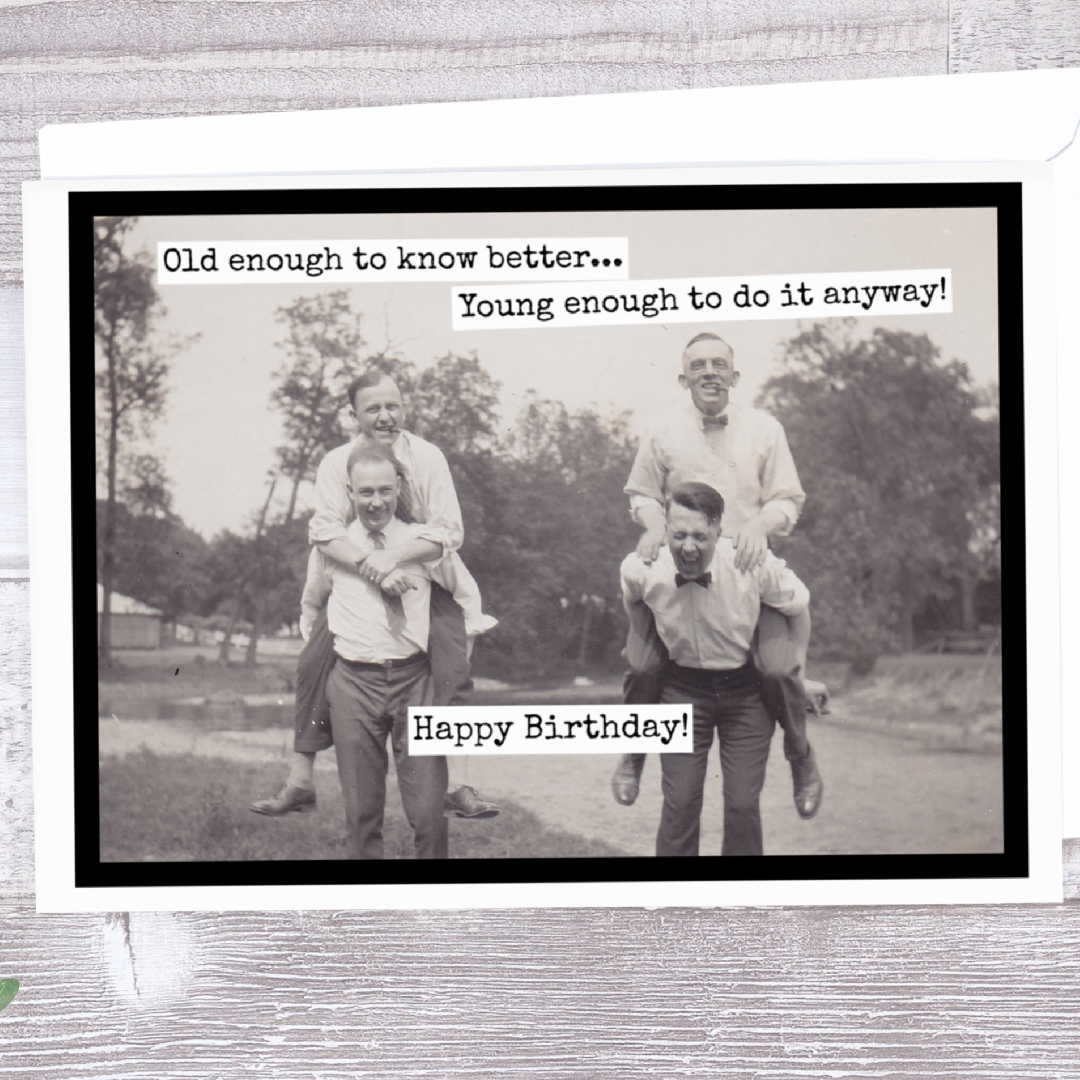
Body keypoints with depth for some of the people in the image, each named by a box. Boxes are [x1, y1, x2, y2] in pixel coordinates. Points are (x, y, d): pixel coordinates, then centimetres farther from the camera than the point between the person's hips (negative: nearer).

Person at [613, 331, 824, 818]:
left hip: (747, 564, -1)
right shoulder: (663, 431, 5)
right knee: (641, 665, -10)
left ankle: (801, 757, 10)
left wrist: (760, 526, -13)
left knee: (778, 667, -17)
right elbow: (642, 493, 16)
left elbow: (787, 499, 8)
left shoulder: (763, 428, 5)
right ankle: (634, 751, 19)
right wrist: (654, 526, -5)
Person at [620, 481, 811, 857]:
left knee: (743, 804, -6)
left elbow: (798, 606, -2)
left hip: (746, 688, -1)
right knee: (680, 803, -7)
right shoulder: (642, 570, -19)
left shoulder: (754, 565, -24)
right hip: (682, 687, 1)